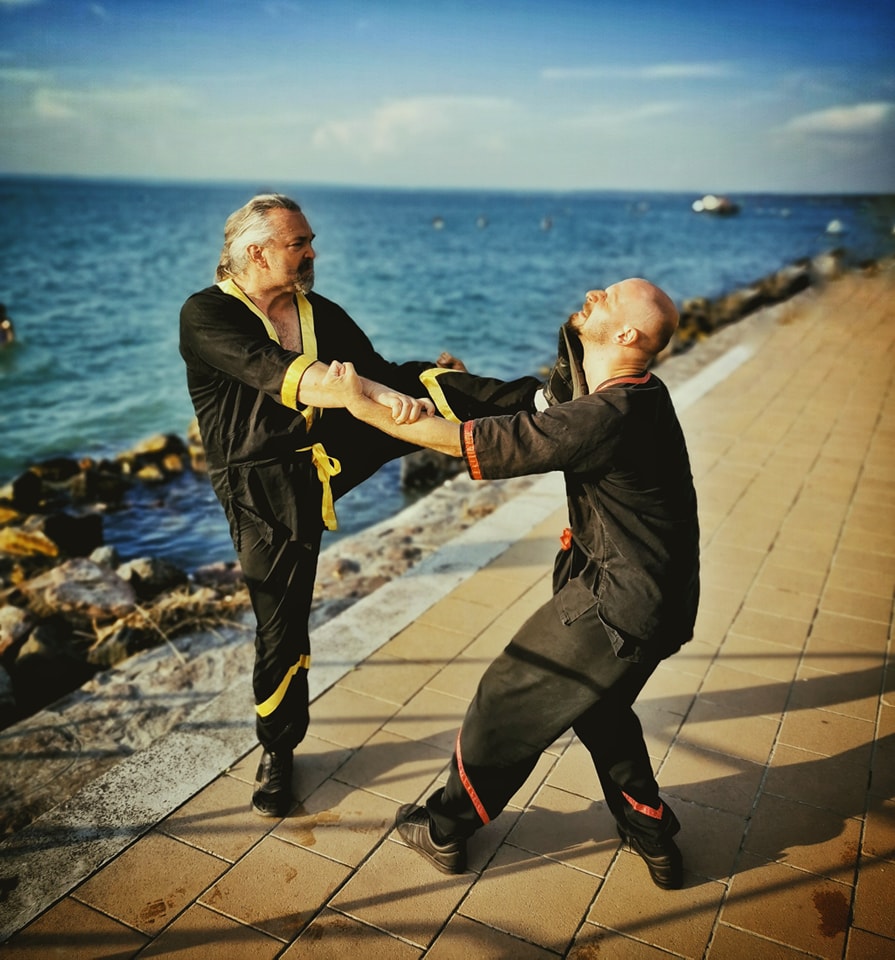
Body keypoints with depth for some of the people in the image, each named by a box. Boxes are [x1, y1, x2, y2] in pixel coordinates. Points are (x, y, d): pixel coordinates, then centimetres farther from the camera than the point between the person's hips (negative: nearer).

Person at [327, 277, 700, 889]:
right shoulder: (632, 397, 2)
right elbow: (531, 410, 16)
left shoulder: (607, 418, -29)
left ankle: (446, 828, 28)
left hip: (620, 608, -9)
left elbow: (477, 444, -29)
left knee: (510, 702, 7)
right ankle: (654, 839, 39)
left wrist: (367, 408, -23)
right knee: (598, 706, 28)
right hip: (646, 592, 10)